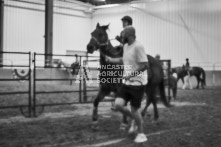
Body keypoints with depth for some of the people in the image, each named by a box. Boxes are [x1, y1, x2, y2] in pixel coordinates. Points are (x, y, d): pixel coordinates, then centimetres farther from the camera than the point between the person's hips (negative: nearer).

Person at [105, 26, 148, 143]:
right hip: (126, 82, 7)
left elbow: (144, 65, -22)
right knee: (118, 105, -2)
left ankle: (141, 134, 20)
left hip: (137, 83, -7)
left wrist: (131, 75, -24)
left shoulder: (138, 46, -18)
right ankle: (135, 119, 25)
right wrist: (111, 60, 23)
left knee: (135, 109, 1)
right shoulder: (125, 46, 8)